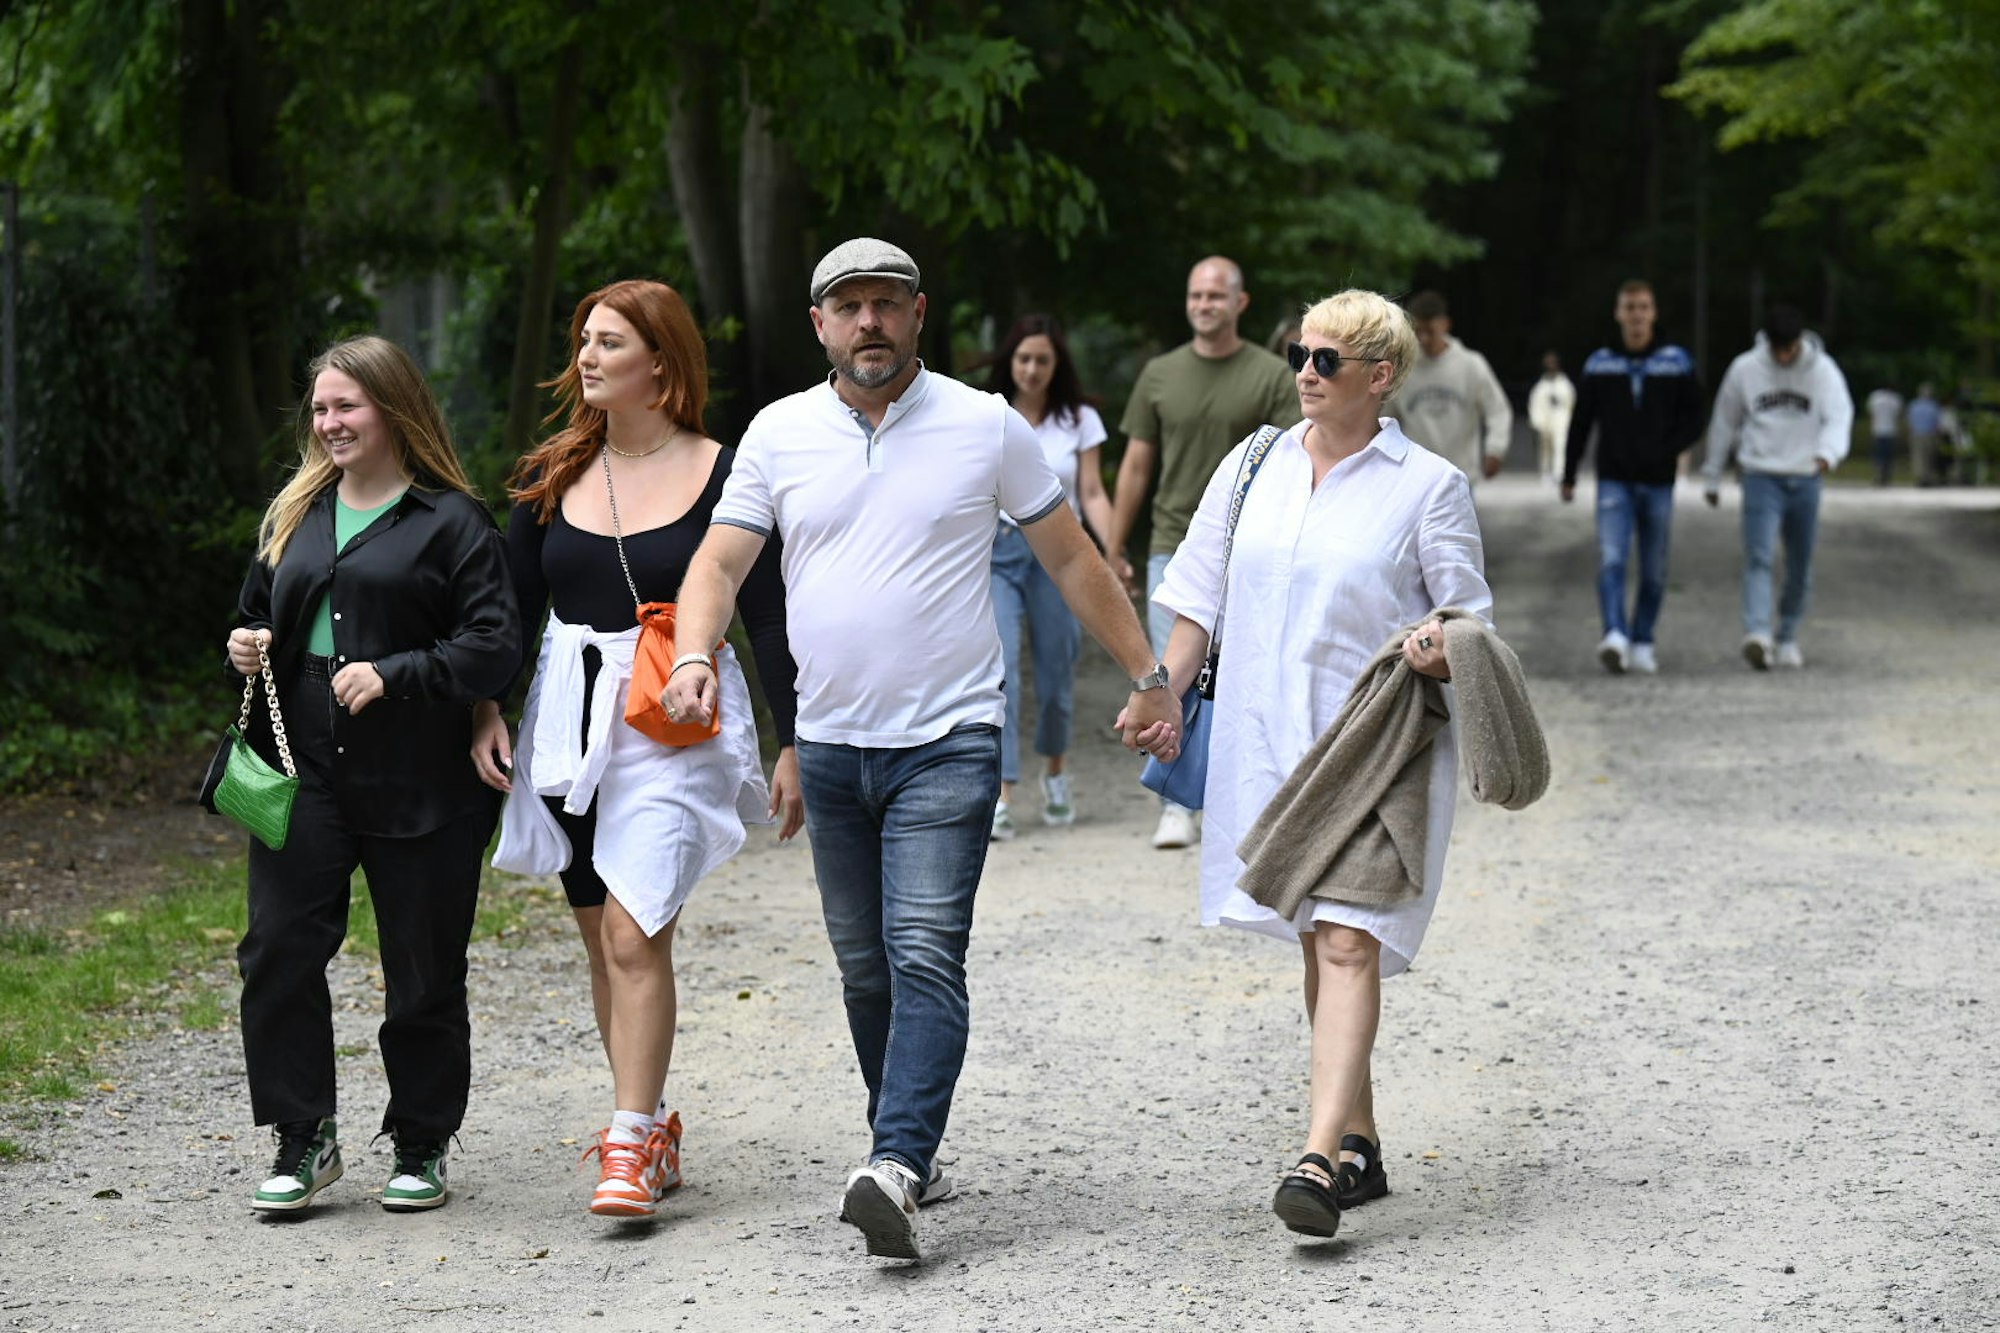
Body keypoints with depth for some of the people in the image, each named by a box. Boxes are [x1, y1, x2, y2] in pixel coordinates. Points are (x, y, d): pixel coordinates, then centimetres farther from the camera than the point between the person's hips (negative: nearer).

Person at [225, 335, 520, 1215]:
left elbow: (495, 644, -9)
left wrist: (394, 676, -19)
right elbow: (258, 612, 27)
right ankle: (304, 1141, 5)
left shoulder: (451, 521, -3)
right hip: (303, 771, 5)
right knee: (278, 947, -5)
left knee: (423, 973, 4)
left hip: (418, 781, -4)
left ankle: (421, 1148, 19)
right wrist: (246, 648, 4)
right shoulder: (296, 514, 16)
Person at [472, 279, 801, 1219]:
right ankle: (653, 1129, 22)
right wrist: (488, 710, 0)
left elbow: (767, 619, 0)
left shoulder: (720, 474, -3)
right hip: (570, 719, 5)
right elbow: (514, 605, 12)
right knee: (603, 942, 10)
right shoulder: (552, 475, 8)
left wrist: (791, 746, -1)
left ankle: (629, 1147, -14)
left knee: (634, 934, -16)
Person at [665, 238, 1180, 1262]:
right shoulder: (779, 433, 5)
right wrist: (694, 657, -19)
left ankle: (894, 1170, -27)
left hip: (947, 742, -4)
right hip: (830, 744, 4)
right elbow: (719, 562, 1)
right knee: (864, 970, 11)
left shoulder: (985, 426, -1)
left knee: (926, 956, -17)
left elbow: (1072, 561, 6)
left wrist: (1149, 679, 5)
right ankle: (913, 1148, 24)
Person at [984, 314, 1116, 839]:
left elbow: (1092, 494, 2)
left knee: (1057, 672, 6)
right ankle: (1001, 797, -17)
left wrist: (1114, 551, -11)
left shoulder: (1080, 421, 6)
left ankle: (1055, 774, 33)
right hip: (995, 552, -1)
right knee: (998, 670, -14)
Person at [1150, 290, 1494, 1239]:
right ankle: (1360, 1145, 20)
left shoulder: (1428, 485, -2)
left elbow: (1469, 620, 2)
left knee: (1348, 942, -15)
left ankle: (1320, 1154, -23)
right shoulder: (1254, 467, 9)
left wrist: (1443, 651, -20)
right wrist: (1164, 695, 6)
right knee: (1316, 940, 10)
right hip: (1268, 737, 5)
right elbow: (1199, 597, 15)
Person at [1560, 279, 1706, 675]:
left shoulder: (1677, 363, 3)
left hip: (1658, 482, 1)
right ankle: (1615, 636, -27)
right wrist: (1569, 476, 12)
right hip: (1614, 479, -1)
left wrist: (1667, 450, -13)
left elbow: (1693, 420, 4)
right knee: (1611, 559, -17)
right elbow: (1580, 423, 12)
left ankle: (1642, 643, 17)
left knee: (1653, 571, 6)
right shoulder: (1599, 364, 5)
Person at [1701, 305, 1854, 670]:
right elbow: (1724, 424, 10)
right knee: (1759, 557, -17)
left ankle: (1788, 639, 25)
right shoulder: (1744, 369, -1)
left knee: (1800, 567, 9)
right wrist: (1712, 477, 15)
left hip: (1805, 479, 1)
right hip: (1761, 476, -1)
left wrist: (1828, 452, -38)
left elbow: (1839, 415, -16)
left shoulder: (1822, 370, -4)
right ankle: (1757, 634, -30)